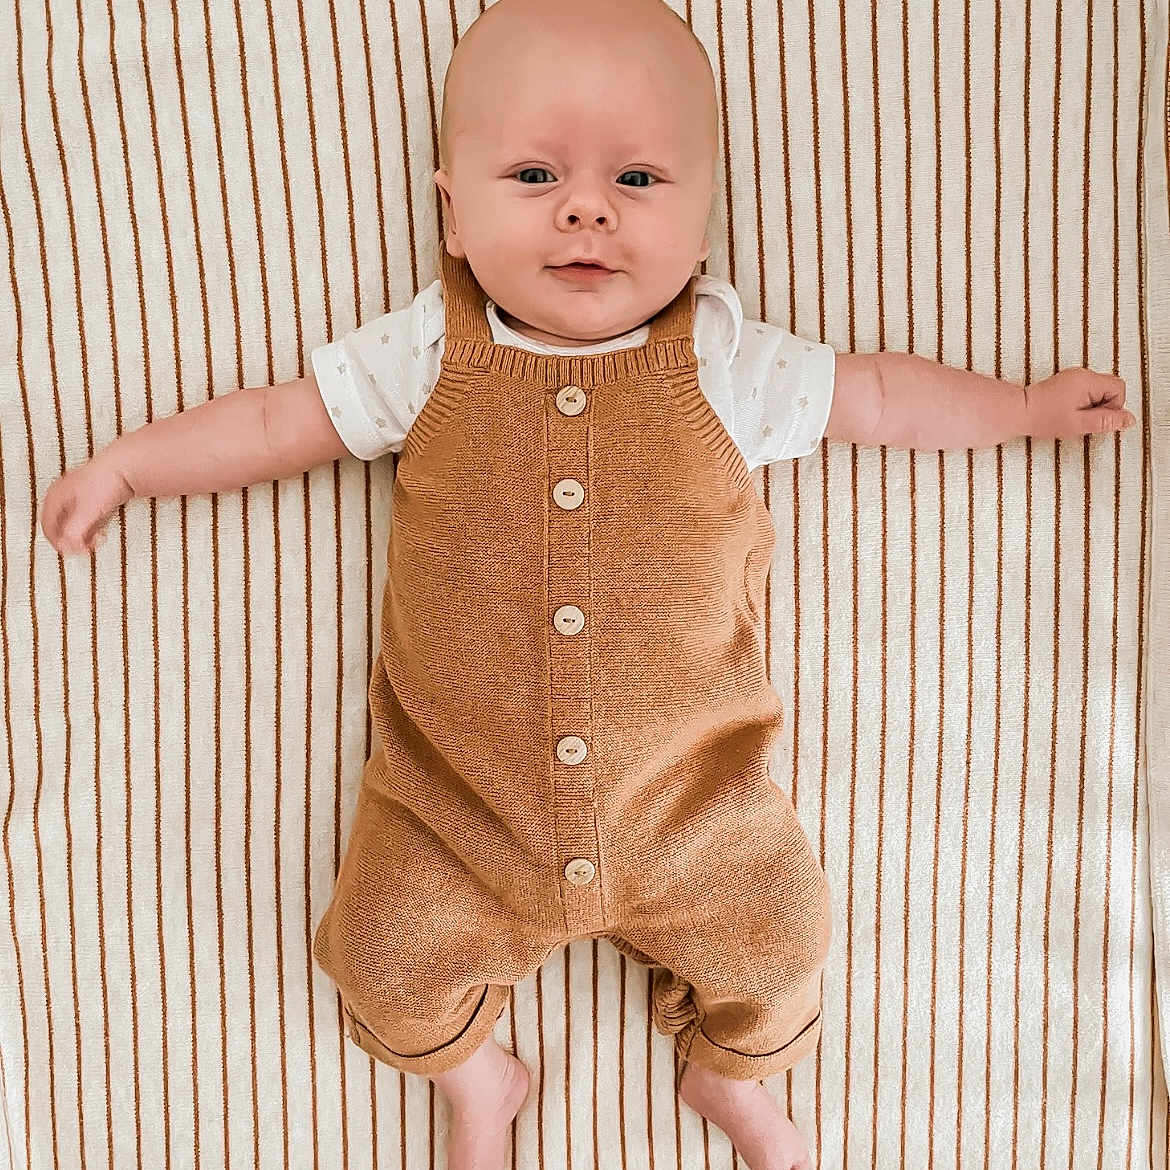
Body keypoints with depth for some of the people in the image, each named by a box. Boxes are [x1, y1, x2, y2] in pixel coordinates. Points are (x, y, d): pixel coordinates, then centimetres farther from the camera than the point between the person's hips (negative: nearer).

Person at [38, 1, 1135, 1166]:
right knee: (392, 966, 3)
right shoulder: (426, 356, -6)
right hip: (457, 797, 0)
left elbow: (874, 392, 9)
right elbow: (277, 420, 6)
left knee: (777, 942, 8)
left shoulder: (723, 365, -6)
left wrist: (1026, 406, 14)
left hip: (687, 798, 1)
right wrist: (121, 466, 9)